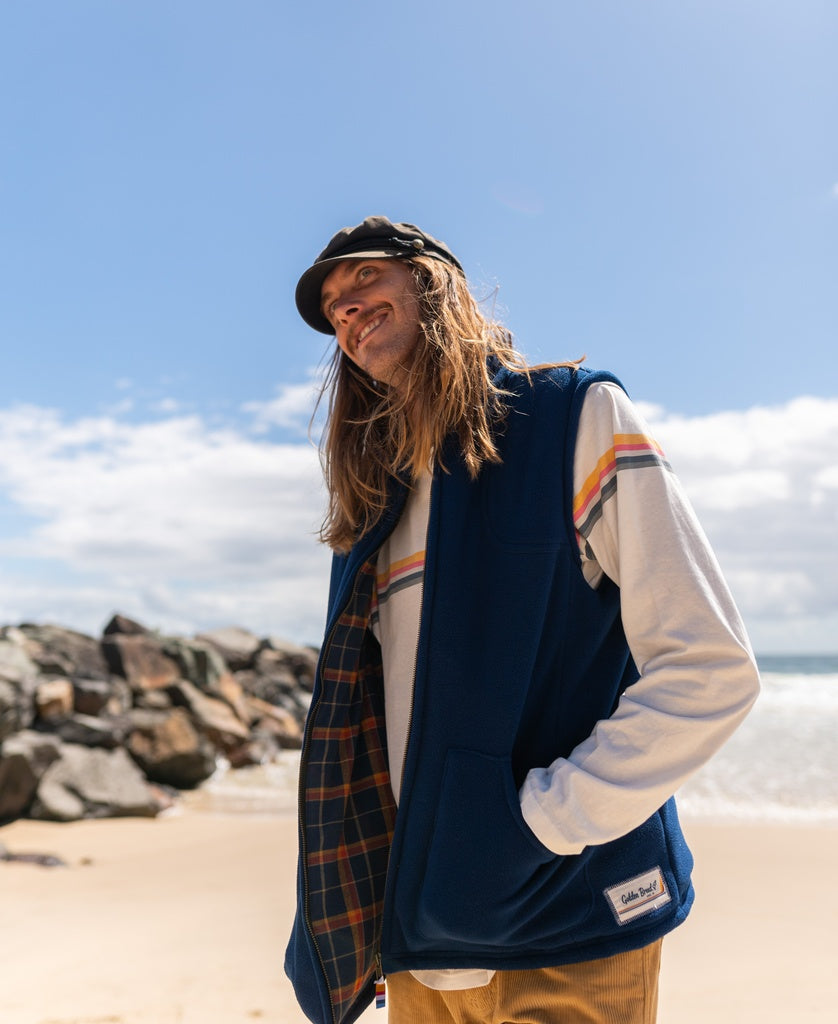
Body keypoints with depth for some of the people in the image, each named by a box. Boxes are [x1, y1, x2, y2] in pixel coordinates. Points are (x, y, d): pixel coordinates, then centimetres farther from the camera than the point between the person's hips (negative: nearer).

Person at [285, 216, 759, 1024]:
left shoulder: (574, 415, -7)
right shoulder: (374, 504, 10)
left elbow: (709, 668, -13)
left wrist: (539, 826, -16)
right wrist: (370, 912, 8)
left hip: (561, 933, -5)